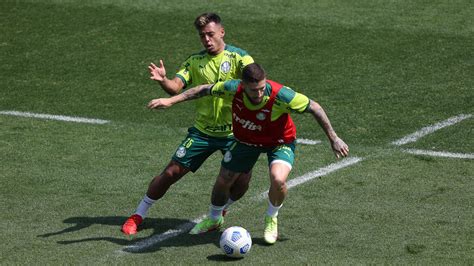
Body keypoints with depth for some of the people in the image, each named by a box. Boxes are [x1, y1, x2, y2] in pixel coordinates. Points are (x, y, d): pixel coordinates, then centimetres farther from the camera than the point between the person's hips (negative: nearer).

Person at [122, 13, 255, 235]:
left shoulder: (237, 57, -8)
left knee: (242, 180, -14)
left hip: (233, 133, -2)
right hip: (203, 131, 2)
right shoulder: (195, 61, 1)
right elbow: (176, 87, -10)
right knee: (171, 173, -2)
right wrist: (163, 80, -34)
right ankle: (138, 215, 15)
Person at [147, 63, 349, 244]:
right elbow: (205, 90, -10)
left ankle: (271, 219, 4)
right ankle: (214, 219, 44)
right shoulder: (234, 89, -29)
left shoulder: (280, 95, -37)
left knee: (278, 180, -30)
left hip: (279, 143, -3)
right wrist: (171, 101, -10)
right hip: (246, 140, 3)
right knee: (222, 182, 9)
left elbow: (314, 107, -23)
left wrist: (333, 139, -17)